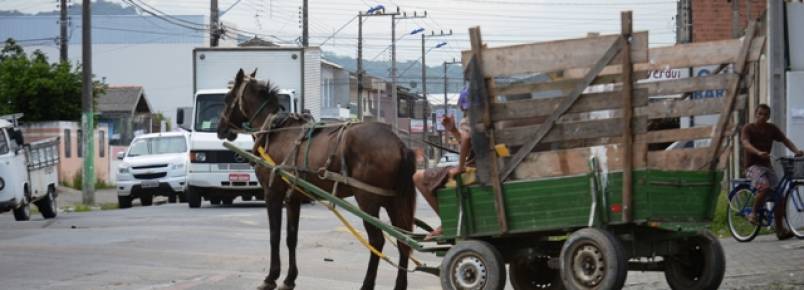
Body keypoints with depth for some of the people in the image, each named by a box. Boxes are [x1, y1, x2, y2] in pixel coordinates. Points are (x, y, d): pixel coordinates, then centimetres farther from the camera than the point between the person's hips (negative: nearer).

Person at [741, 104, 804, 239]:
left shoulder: (772, 128, 9)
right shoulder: (748, 128, -5)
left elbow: (785, 140, 1)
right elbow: (746, 143, -23)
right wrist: (758, 153, -42)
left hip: (767, 166, 5)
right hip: (753, 166, -5)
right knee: (764, 187, -33)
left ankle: (780, 230, 4)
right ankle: (754, 213, -13)